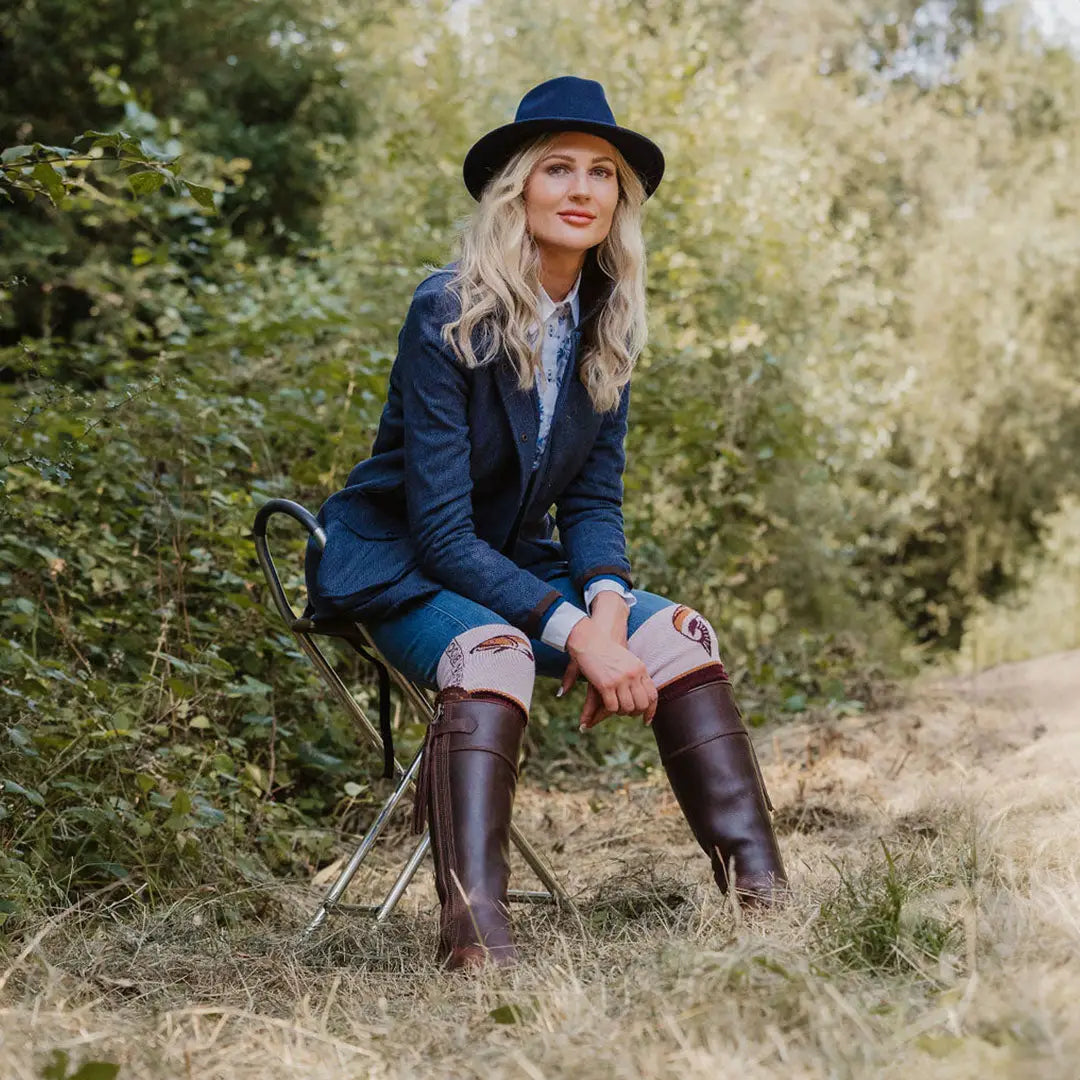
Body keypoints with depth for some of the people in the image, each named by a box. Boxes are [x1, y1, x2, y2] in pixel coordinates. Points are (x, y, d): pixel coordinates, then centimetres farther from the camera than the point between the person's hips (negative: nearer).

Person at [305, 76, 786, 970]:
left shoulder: (607, 327, 0)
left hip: (513, 560, 6)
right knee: (491, 651, -37)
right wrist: (572, 631, -29)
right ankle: (475, 932, -46)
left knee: (678, 633, -17)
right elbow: (441, 531, -23)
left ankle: (761, 893, -19)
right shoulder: (449, 315, -20)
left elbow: (593, 500, 4)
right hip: (397, 563, -6)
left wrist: (608, 607, -17)